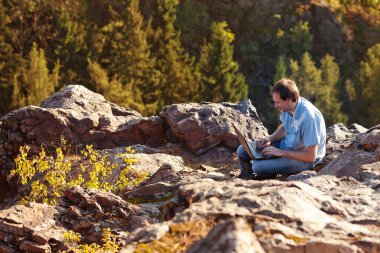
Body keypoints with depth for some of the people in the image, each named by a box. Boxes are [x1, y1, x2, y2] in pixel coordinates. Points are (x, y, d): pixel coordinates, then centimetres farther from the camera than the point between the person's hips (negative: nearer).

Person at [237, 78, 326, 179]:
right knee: (242, 151, 1)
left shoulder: (308, 117, -32)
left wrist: (279, 152, -24)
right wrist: (270, 138, -4)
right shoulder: (287, 107, -9)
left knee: (258, 166, -26)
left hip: (303, 159, -8)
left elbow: (311, 156, -28)